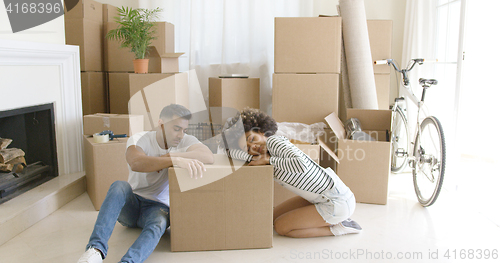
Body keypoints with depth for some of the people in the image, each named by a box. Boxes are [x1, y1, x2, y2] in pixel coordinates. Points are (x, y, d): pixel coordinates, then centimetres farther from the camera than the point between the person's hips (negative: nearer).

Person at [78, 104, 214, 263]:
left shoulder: (186, 141, -4)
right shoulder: (140, 139, -11)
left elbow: (209, 157, -26)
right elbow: (136, 163, -35)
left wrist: (170, 155, -27)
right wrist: (175, 160, -45)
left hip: (158, 206, 0)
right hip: (131, 204, 0)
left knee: (158, 225, -33)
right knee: (119, 186, -32)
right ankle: (96, 248, -37)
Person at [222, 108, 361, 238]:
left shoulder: (273, 141, -18)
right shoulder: (265, 151, 6)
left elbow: (302, 164, -32)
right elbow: (230, 151, 5)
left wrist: (268, 160, -22)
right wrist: (255, 158, -9)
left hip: (338, 201, -9)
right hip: (324, 197, 9)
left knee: (280, 227, -3)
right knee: (274, 216, 17)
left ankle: (338, 228, 3)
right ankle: (333, 219, 17)